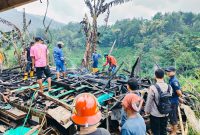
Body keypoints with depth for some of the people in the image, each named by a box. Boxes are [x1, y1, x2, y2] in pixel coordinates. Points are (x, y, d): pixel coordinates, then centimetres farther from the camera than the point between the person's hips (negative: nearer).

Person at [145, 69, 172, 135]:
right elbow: (169, 99, 5)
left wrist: (147, 111, 2)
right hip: (165, 114, 5)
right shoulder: (169, 87, -5)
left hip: (155, 114, -5)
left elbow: (149, 101, -14)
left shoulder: (153, 88, -21)